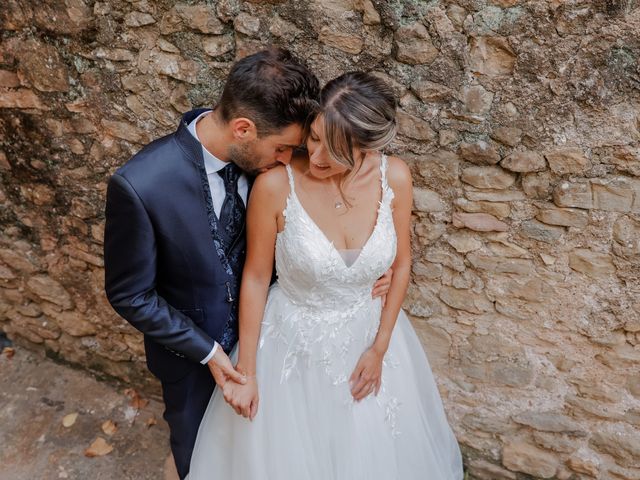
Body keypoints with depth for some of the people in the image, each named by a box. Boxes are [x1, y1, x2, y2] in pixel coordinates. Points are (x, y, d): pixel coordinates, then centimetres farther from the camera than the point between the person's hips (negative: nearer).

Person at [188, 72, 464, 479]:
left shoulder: (394, 177, -18)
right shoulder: (276, 185, -25)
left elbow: (401, 265, -3)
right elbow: (256, 277, -13)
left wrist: (380, 348, -3)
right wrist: (245, 371, -8)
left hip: (367, 334, 3)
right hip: (294, 344, -2)